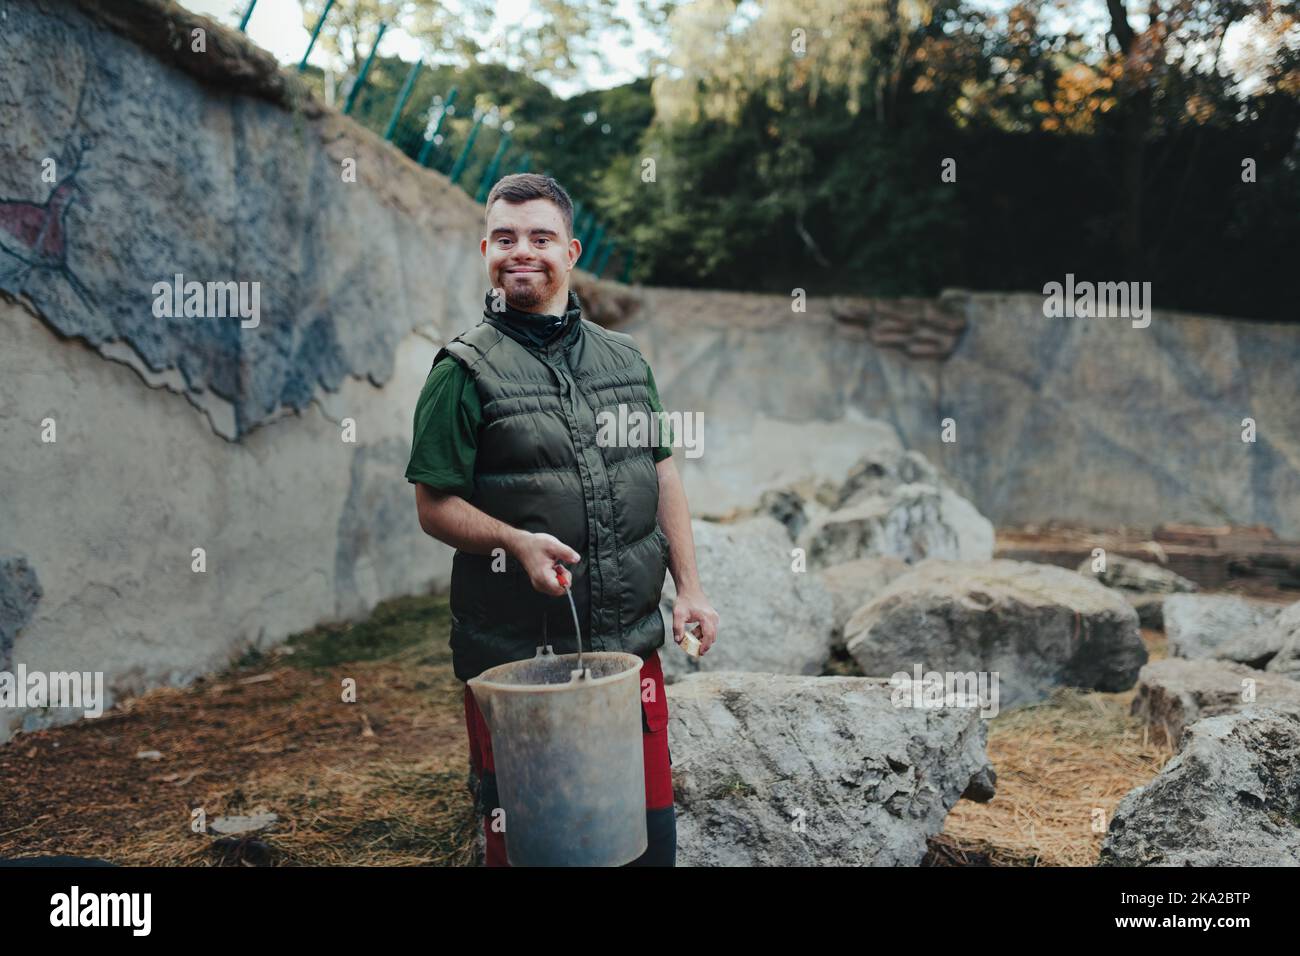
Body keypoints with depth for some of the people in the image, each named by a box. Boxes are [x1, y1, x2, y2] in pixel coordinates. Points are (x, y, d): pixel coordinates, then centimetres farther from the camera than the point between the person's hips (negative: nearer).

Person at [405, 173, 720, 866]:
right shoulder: (465, 370, -5)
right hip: (514, 652, -4)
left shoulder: (625, 359, 11)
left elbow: (663, 477, 13)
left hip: (629, 644, 5)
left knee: (649, 831, 13)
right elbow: (435, 505, -7)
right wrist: (517, 542, -23)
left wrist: (689, 588, 6)